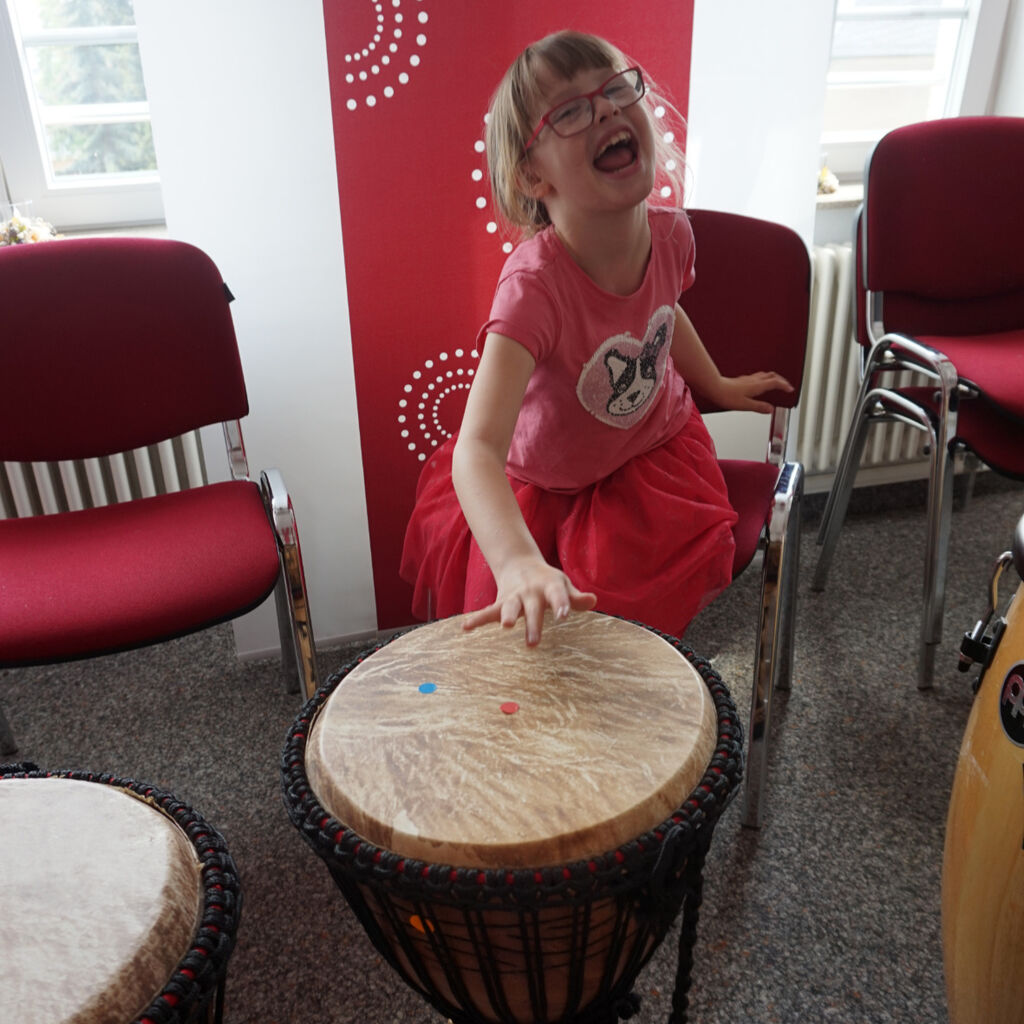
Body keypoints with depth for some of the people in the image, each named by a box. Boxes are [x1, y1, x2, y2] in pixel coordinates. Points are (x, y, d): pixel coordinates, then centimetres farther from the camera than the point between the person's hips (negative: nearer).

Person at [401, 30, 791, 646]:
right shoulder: (534, 286, -37)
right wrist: (520, 564, -63)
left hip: (655, 447, 4)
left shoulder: (670, 233, -17)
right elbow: (478, 448, -47)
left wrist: (717, 385, 23)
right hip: (547, 484, -3)